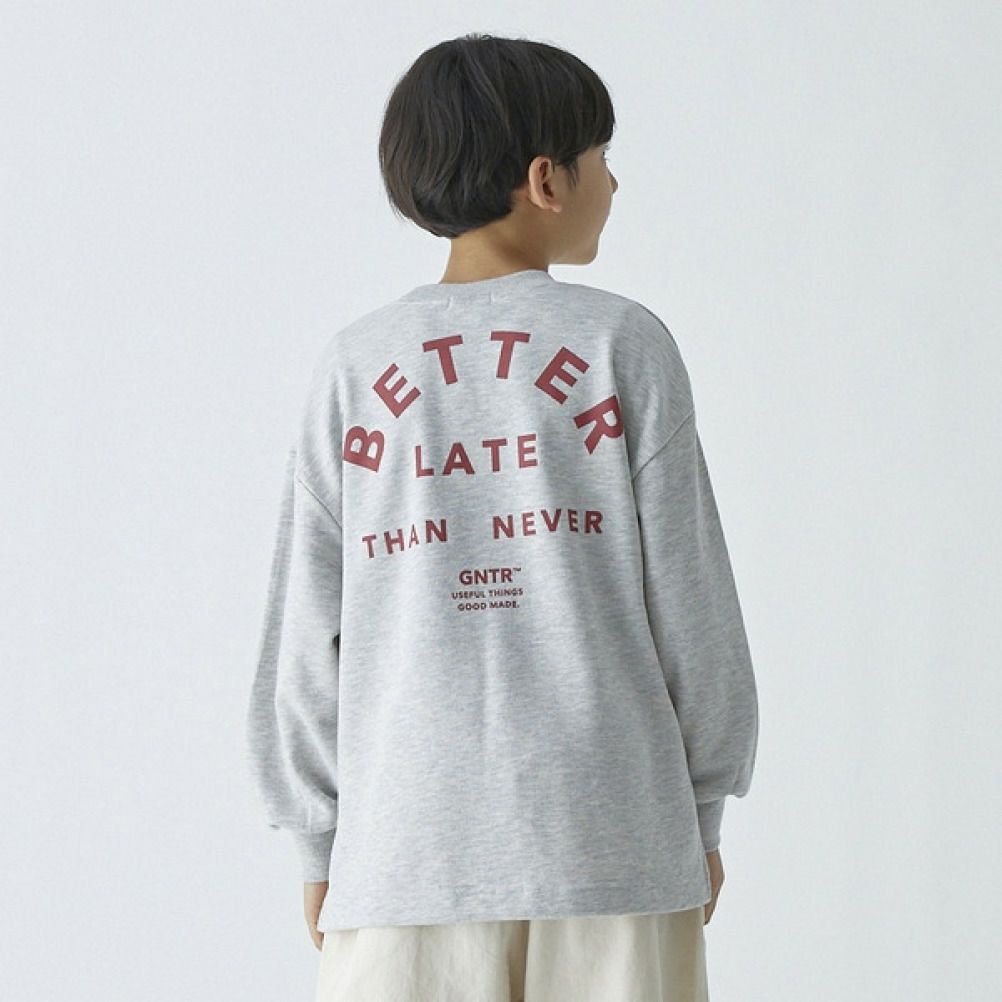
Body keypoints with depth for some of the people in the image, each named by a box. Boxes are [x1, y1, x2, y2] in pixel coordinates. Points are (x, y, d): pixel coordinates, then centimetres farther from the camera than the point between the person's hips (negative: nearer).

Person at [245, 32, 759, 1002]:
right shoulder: (624, 346, -2)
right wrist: (700, 810, 11)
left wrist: (320, 843, 13)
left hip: (407, 848, 2)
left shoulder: (353, 367, 3)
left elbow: (306, 632, 4)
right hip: (610, 842, -1)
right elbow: (688, 602, 0)